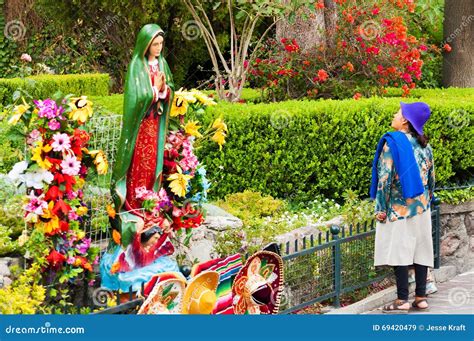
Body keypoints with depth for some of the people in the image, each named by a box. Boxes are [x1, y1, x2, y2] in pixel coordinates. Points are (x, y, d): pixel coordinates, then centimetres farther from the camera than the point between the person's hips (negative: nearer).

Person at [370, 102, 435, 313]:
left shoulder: (392, 142, -10)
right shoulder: (424, 145, 8)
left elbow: (385, 177, -14)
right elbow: (431, 177, 13)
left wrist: (381, 207, -10)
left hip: (398, 207, -6)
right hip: (421, 208, 6)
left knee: (399, 250, -4)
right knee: (421, 250, 7)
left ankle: (402, 300, -6)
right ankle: (421, 297, 8)